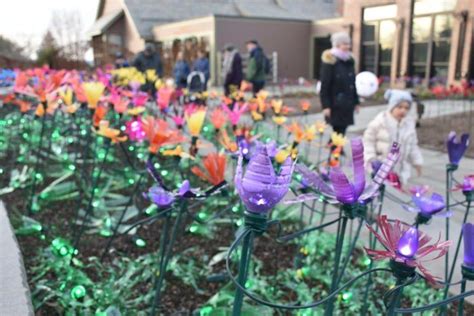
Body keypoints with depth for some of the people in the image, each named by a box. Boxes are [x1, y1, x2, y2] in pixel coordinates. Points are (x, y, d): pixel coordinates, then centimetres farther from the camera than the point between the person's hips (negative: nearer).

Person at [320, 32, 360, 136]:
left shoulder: (349, 61, 13)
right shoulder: (330, 62, -10)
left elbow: (352, 83, 17)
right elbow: (324, 86, -13)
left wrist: (356, 101, 15)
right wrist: (326, 106, -18)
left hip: (347, 104, 7)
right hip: (335, 105, -7)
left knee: (341, 131, 9)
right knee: (338, 132, -5)